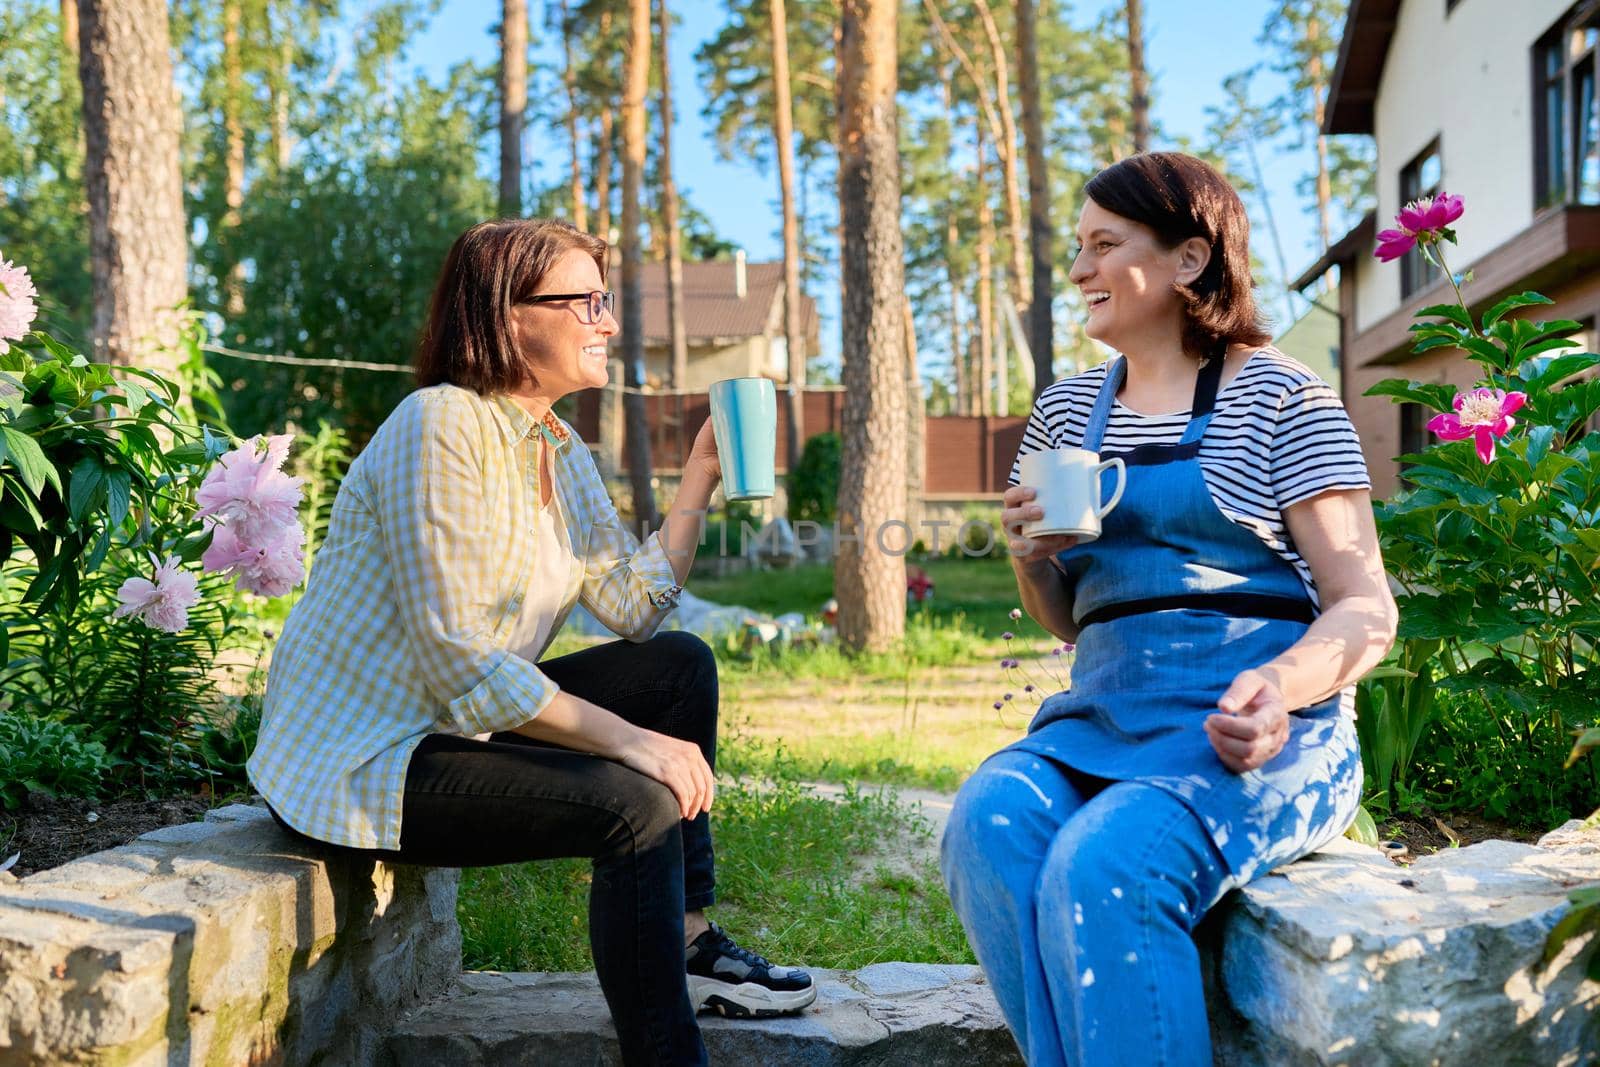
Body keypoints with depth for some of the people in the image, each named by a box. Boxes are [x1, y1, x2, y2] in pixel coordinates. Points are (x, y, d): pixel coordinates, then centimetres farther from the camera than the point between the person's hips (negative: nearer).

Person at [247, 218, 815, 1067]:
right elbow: (457, 661, -26)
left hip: (460, 724, 10)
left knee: (682, 666, 4)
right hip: (359, 759, -10)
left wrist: (699, 478, 0)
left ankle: (687, 941, 6)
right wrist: (629, 740, -26)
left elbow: (635, 608, 1)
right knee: (636, 804, -24)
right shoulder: (441, 427, -19)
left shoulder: (560, 453, 10)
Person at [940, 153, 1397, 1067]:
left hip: (1257, 730, -5)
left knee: (1100, 868, -32)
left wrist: (1279, 689, -24)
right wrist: (1032, 559, 1)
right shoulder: (1068, 412, 17)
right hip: (1107, 716, 5)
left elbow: (1366, 609, -3)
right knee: (990, 822, -27)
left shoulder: (1280, 398, 1)